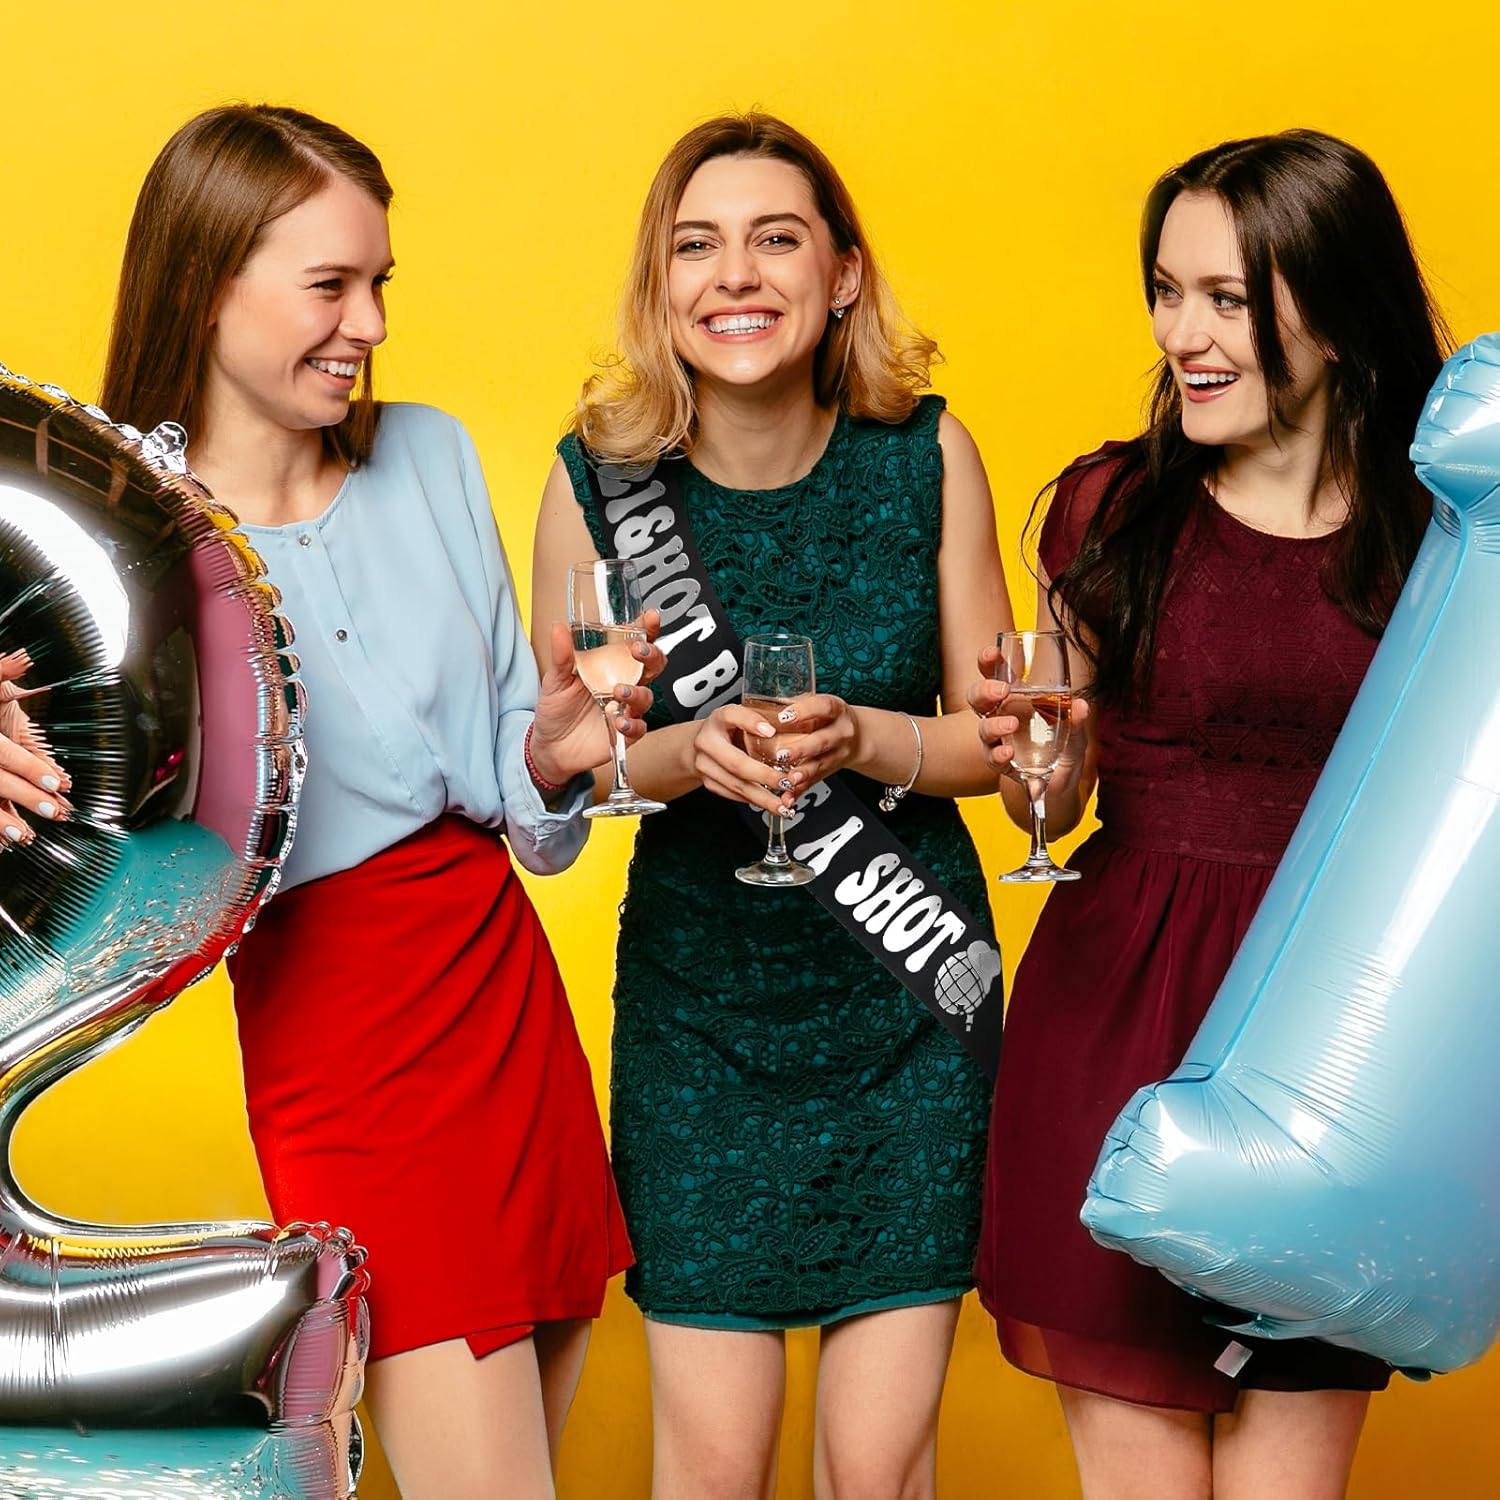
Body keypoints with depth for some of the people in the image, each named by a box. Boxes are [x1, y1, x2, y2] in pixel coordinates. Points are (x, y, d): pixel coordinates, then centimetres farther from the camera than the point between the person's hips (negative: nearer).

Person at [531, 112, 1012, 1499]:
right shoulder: (599, 477, -10)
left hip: (907, 981, 0)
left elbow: (991, 735, 0)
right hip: (698, 982, 0)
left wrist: (862, 739, -21)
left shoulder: (927, 457, -8)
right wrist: (688, 756, -22)